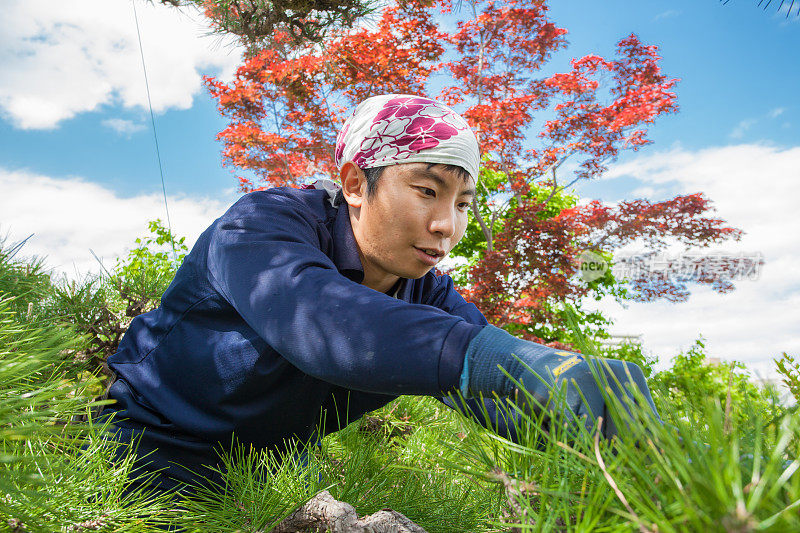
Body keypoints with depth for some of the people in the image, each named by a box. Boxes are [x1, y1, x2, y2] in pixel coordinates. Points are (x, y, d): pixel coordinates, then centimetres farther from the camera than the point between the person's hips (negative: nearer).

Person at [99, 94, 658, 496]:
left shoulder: (427, 292, -11)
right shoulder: (262, 225, -27)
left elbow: (496, 395, -23)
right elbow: (312, 316, -49)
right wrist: (489, 354, -63)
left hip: (274, 465, 4)